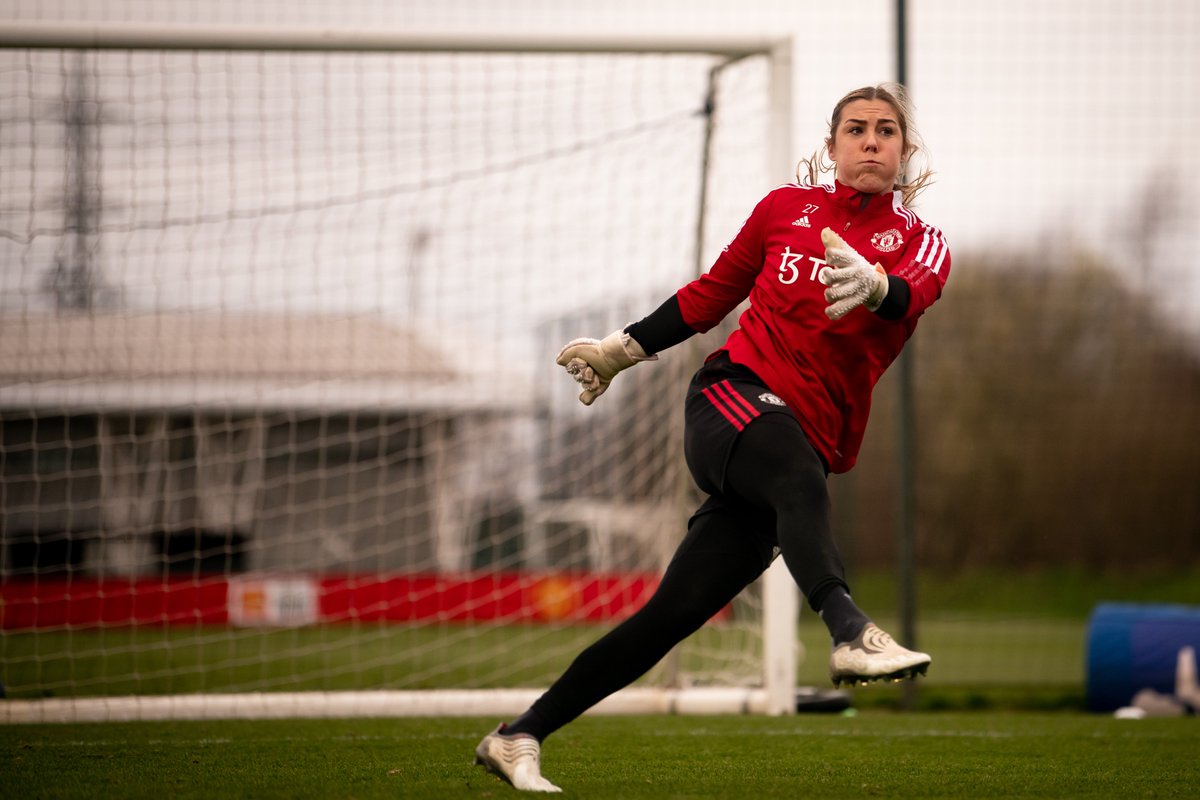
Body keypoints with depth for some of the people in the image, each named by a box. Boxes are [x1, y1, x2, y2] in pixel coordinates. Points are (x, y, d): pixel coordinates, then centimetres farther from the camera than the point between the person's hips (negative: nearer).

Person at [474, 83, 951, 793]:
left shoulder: (921, 243, 7)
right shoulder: (786, 208, 10)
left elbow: (915, 291, -18)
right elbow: (715, 291, 25)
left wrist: (875, 286, -41)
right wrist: (625, 349, 27)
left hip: (804, 454, 1)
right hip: (735, 395, -1)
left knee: (672, 616, -4)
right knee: (800, 480, -37)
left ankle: (518, 739, 4)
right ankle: (851, 632, -63)